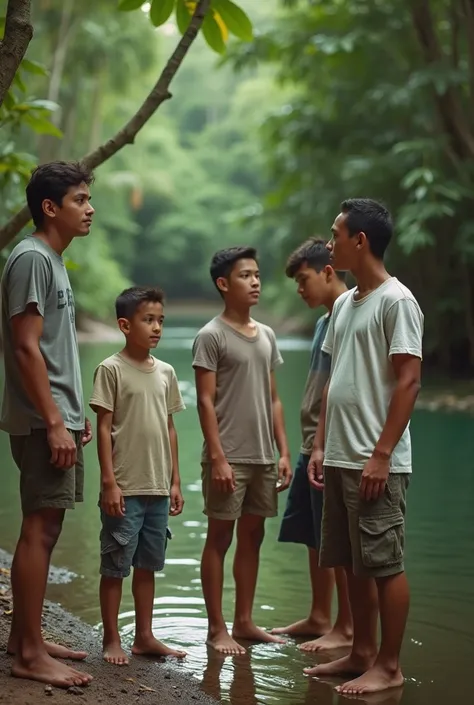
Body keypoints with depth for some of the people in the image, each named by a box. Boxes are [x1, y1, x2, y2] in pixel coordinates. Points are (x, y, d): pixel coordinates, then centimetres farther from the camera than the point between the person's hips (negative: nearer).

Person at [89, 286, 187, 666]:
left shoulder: (166, 372, 9)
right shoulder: (111, 370, -8)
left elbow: (169, 429, 13)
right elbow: (104, 428, -9)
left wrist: (175, 481, 11)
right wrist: (109, 482, -13)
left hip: (158, 488, 6)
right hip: (124, 489, -6)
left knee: (148, 564, 13)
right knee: (115, 566, 2)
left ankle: (145, 636, 21)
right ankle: (112, 640, 11)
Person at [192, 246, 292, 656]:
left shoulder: (267, 336, 12)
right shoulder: (211, 336, -6)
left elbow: (273, 400, 14)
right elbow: (205, 401, -10)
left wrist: (284, 452, 9)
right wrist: (217, 457, -16)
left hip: (264, 457, 6)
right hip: (229, 457, -6)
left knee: (252, 536, 11)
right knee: (220, 537, 0)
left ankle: (244, 621, 20)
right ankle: (217, 628, 7)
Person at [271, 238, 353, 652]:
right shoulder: (326, 320, 16)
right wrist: (307, 446, 18)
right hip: (314, 447, 9)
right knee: (314, 537, 14)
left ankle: (347, 628, 6)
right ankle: (319, 617, 24)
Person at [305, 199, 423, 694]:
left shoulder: (395, 300, -10)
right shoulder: (343, 304, 14)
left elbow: (409, 380, -15)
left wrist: (381, 455, -18)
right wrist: (320, 446, 13)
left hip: (376, 462, -8)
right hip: (340, 458, 8)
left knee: (384, 564, -2)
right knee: (353, 563, 13)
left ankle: (389, 667, 6)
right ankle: (362, 653, 23)